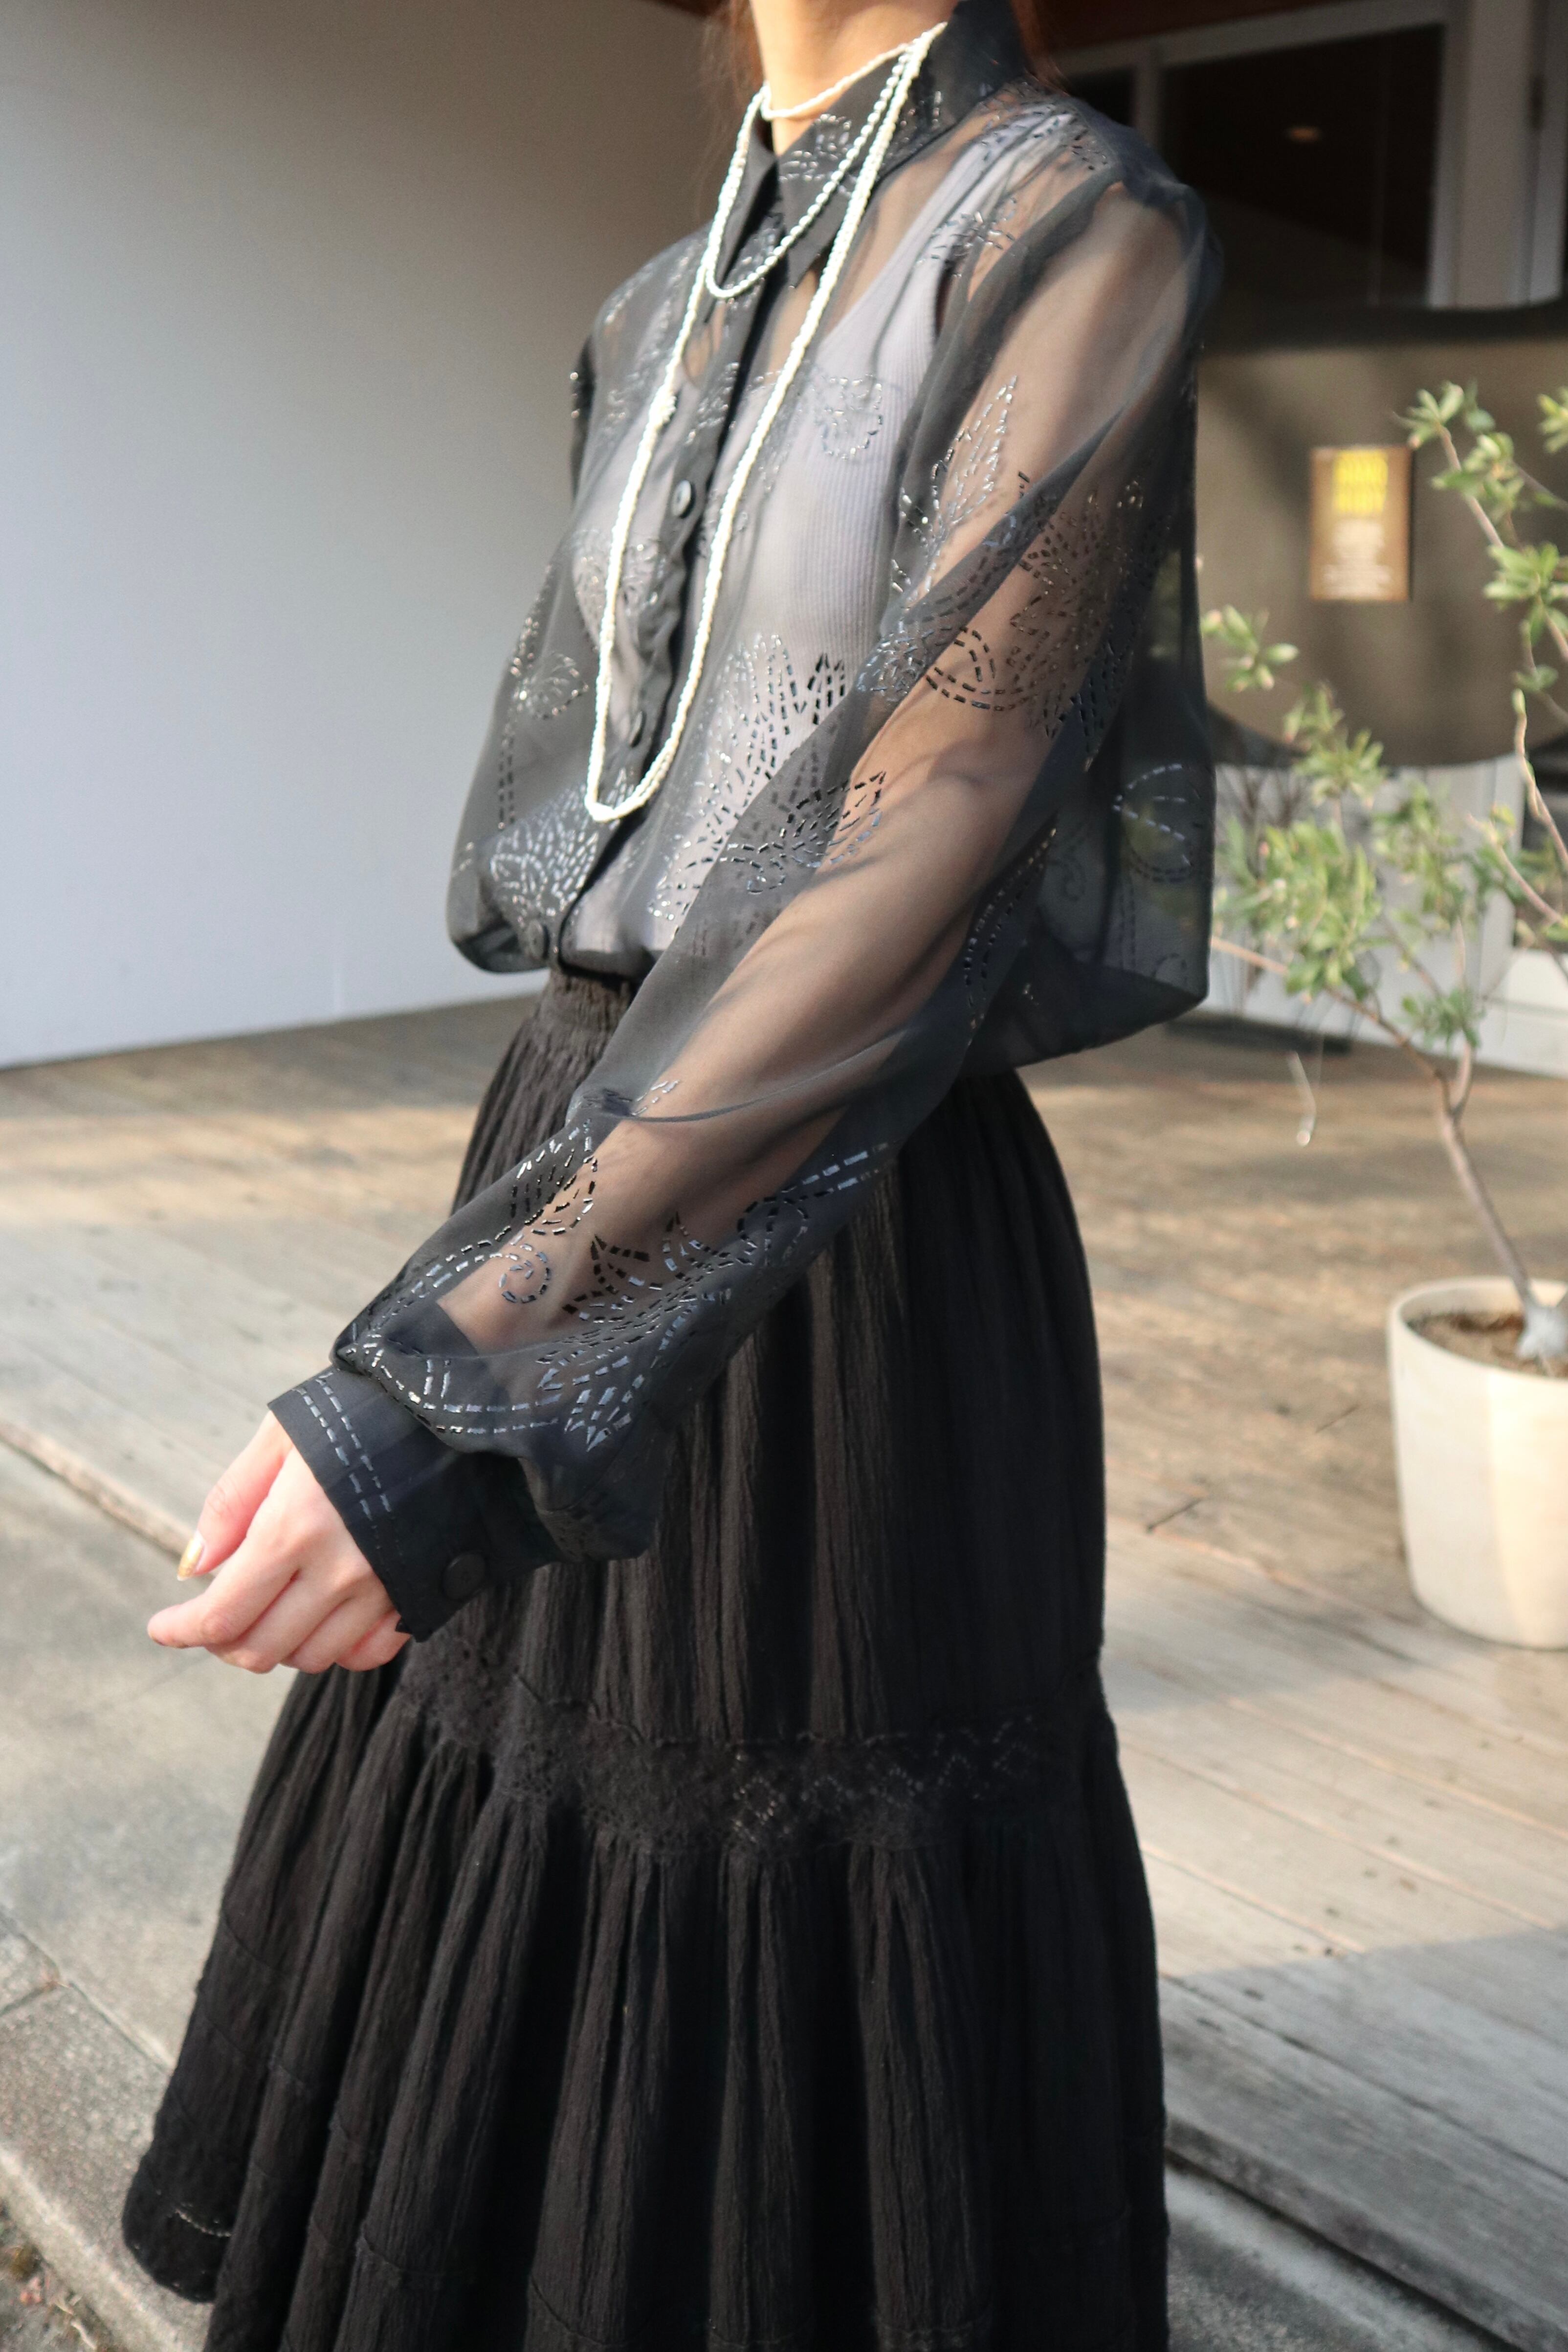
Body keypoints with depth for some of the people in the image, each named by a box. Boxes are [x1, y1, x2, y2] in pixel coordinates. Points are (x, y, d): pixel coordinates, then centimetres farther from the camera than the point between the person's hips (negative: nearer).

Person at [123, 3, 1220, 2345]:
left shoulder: (1078, 237, -13)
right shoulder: (666, 312, 12)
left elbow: (923, 860, -26)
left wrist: (451, 1386, -33)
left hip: (848, 1240, -8)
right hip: (599, 1141, 8)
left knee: (789, 1934, 8)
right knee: (513, 1804, 23)